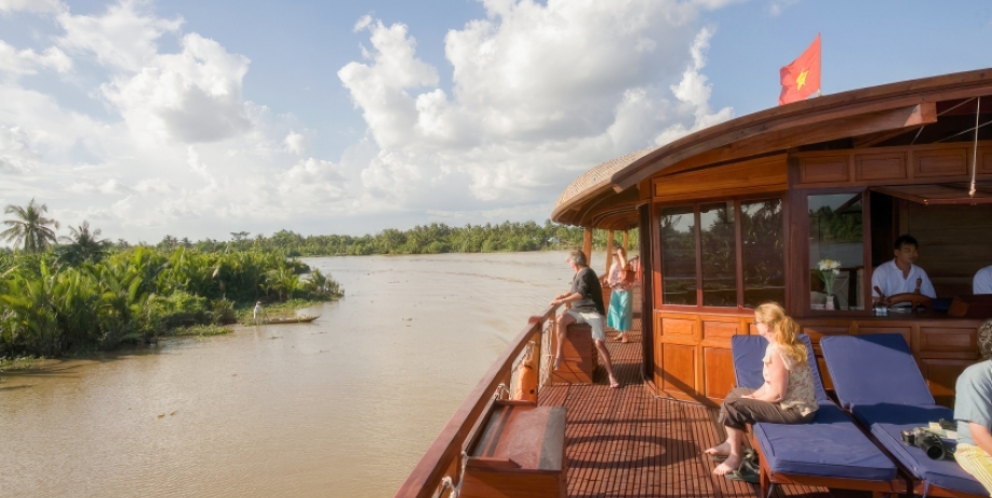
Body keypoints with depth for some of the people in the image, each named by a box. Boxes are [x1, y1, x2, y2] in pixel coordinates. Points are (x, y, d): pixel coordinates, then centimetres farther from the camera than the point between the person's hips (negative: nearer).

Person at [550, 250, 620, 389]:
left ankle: (611, 376, -12)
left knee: (599, 342, -19)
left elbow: (581, 294, -22)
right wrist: (563, 295, 16)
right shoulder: (578, 274, 14)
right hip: (578, 311, 7)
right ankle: (559, 354, -18)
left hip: (592, 311, -7)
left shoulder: (586, 272, -12)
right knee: (561, 319, -24)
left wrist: (562, 301, -19)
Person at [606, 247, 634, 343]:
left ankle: (625, 336, 5)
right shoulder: (613, 266, 7)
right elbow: (610, 279, 13)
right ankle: (622, 333, 26)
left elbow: (624, 266, -37)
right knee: (616, 312, 12)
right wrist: (608, 281, -10)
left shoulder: (627, 265, -12)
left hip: (624, 292, -7)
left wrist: (621, 254, -26)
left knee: (624, 312, -3)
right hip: (615, 292, 7)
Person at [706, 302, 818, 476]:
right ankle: (732, 443, 25)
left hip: (794, 409, -10)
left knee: (731, 405, -14)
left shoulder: (777, 351, -26)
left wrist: (752, 399, -9)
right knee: (736, 393, 18)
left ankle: (735, 456, 2)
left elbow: (777, 393, -25)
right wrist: (754, 396, 3)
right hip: (798, 403, 10)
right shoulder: (786, 343, 6)